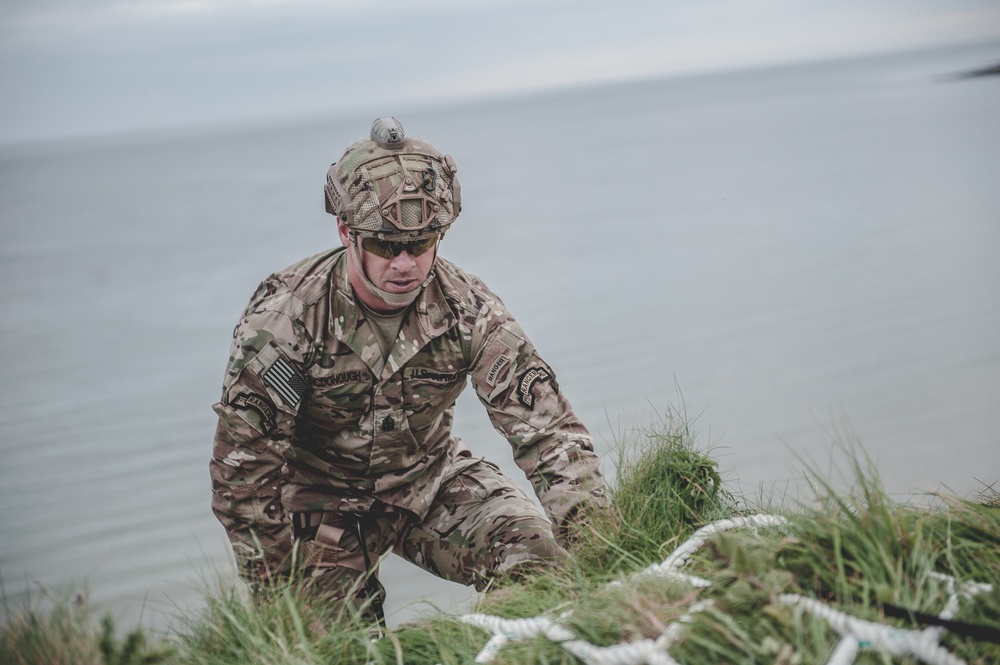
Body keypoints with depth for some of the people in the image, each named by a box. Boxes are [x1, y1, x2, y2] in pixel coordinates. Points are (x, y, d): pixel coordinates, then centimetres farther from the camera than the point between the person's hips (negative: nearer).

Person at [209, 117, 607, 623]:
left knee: (535, 550, -21)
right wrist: (279, 595, -19)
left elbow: (546, 425, -20)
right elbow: (244, 461, -21)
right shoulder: (286, 313, -24)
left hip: (428, 478, 2)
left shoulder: (467, 309, -17)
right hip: (322, 496, -1)